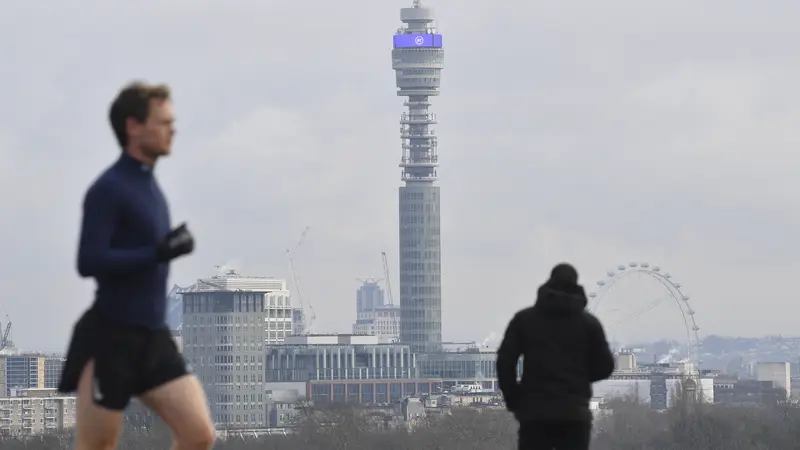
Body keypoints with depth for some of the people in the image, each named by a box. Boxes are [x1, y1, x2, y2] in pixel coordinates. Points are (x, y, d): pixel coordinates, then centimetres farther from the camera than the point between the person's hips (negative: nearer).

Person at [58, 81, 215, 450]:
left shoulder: (149, 184, 11)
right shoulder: (109, 188, -13)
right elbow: (89, 261, -22)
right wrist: (158, 253, -24)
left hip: (153, 337, 8)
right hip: (111, 339, -8)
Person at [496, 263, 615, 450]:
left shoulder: (524, 319, 6)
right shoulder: (588, 322, 4)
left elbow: (505, 361, 0)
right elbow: (604, 366, 4)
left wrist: (514, 400, 8)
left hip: (534, 412, 1)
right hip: (574, 413, -1)